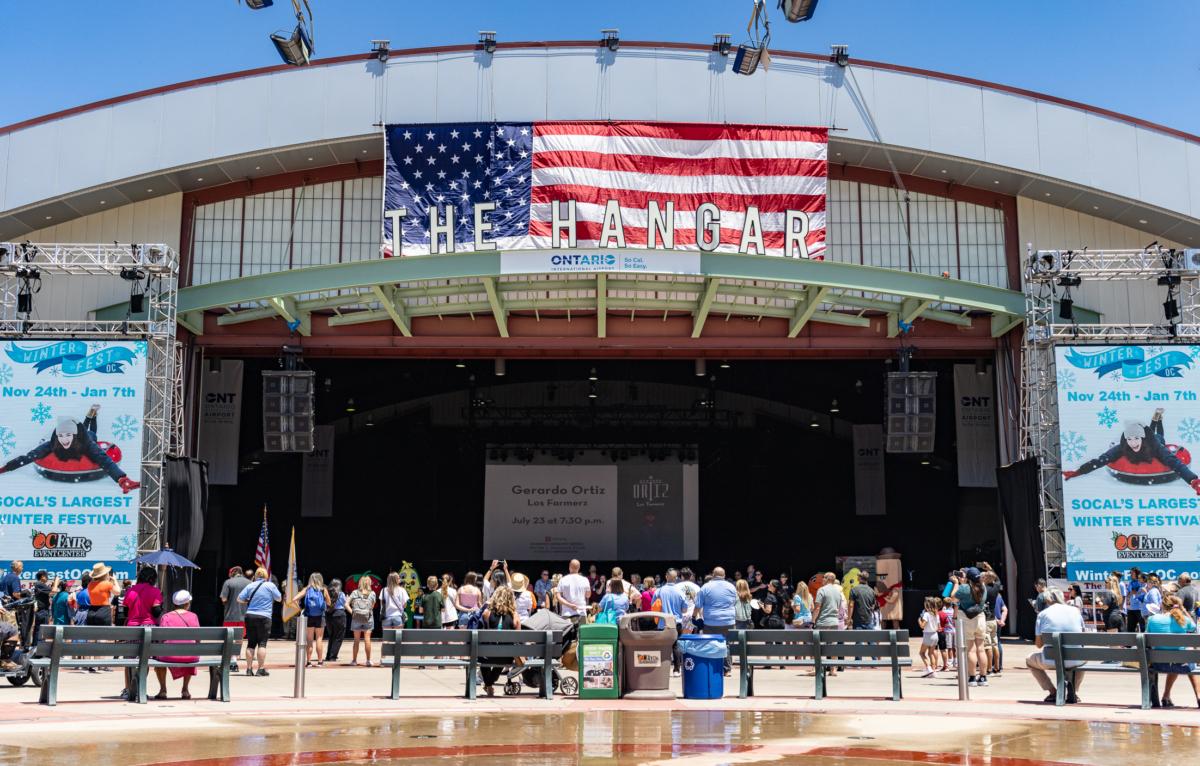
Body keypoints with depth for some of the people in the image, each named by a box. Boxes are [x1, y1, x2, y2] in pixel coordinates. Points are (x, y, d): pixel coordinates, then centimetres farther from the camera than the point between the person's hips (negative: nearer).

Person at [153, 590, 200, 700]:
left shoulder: (166, 617, -1)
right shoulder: (193, 616, 3)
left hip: (171, 656, -1)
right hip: (190, 657, 1)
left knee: (158, 656, 34)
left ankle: (163, 690, 30)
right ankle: (185, 690, 38)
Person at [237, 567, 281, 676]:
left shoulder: (250, 586, 5)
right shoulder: (271, 585, -2)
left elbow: (239, 599, 3)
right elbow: (279, 599, 8)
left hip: (250, 616, 3)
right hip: (264, 617, -3)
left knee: (251, 643, 9)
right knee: (262, 643, -1)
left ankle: (249, 668, 9)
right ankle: (261, 669, -5)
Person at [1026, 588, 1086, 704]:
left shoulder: (1043, 614, 3)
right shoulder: (1075, 611, 10)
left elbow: (1038, 644, 6)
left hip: (1051, 661, -2)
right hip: (1075, 661, 2)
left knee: (1030, 660, 29)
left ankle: (1053, 691, 12)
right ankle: (1074, 691, 18)